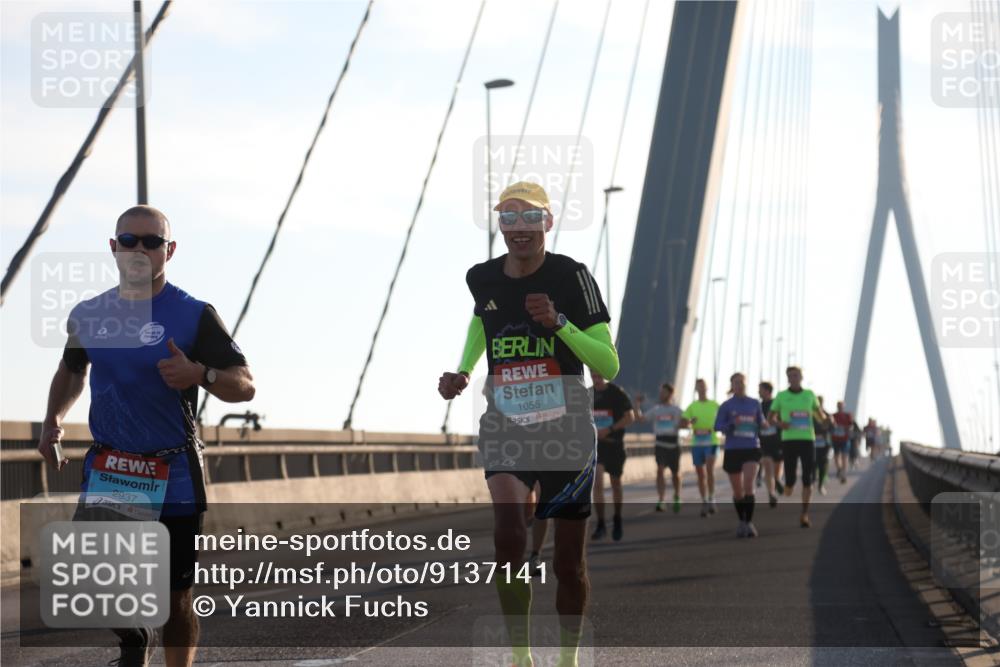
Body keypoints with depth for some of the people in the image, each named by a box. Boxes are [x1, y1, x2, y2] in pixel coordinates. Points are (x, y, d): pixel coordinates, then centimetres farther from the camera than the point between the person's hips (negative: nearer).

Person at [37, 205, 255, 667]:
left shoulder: (194, 316, -6)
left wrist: (199, 374, -26)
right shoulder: (88, 315, 6)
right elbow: (72, 369, 25)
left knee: (174, 595, 2)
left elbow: (244, 386, -6)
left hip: (173, 477, -3)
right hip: (106, 469, 3)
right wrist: (53, 420, 8)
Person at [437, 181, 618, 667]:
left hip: (567, 432, -1)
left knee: (568, 562, 5)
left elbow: (609, 365, -12)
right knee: (507, 534, -23)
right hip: (505, 429, 2)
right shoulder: (483, 279, 1)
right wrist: (461, 372, 12)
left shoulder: (571, 276, -10)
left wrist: (559, 323, -26)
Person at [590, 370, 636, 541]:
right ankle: (600, 524, -7)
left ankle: (617, 520, 28)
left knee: (615, 483, 10)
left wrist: (609, 429, -19)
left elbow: (630, 417, -10)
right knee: (597, 483, -11)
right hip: (595, 443, 2)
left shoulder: (617, 392, -6)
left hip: (614, 443, -2)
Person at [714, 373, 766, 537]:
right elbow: (718, 426, -2)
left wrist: (763, 424, -4)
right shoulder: (726, 406, 3)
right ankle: (742, 522, 25)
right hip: (732, 450, 0)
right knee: (737, 491, 7)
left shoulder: (755, 403, 8)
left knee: (748, 484, -20)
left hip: (752, 449, 0)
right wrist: (732, 425, -19)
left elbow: (762, 423, 18)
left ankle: (749, 522, -15)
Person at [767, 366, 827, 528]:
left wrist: (824, 418, -3)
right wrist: (779, 423, -12)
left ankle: (804, 514, -5)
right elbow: (771, 417, 10)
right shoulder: (781, 396, 6)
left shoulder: (809, 395, 10)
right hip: (789, 440, -1)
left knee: (807, 479, -7)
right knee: (790, 479, -2)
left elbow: (819, 412, 21)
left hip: (807, 439, 1)